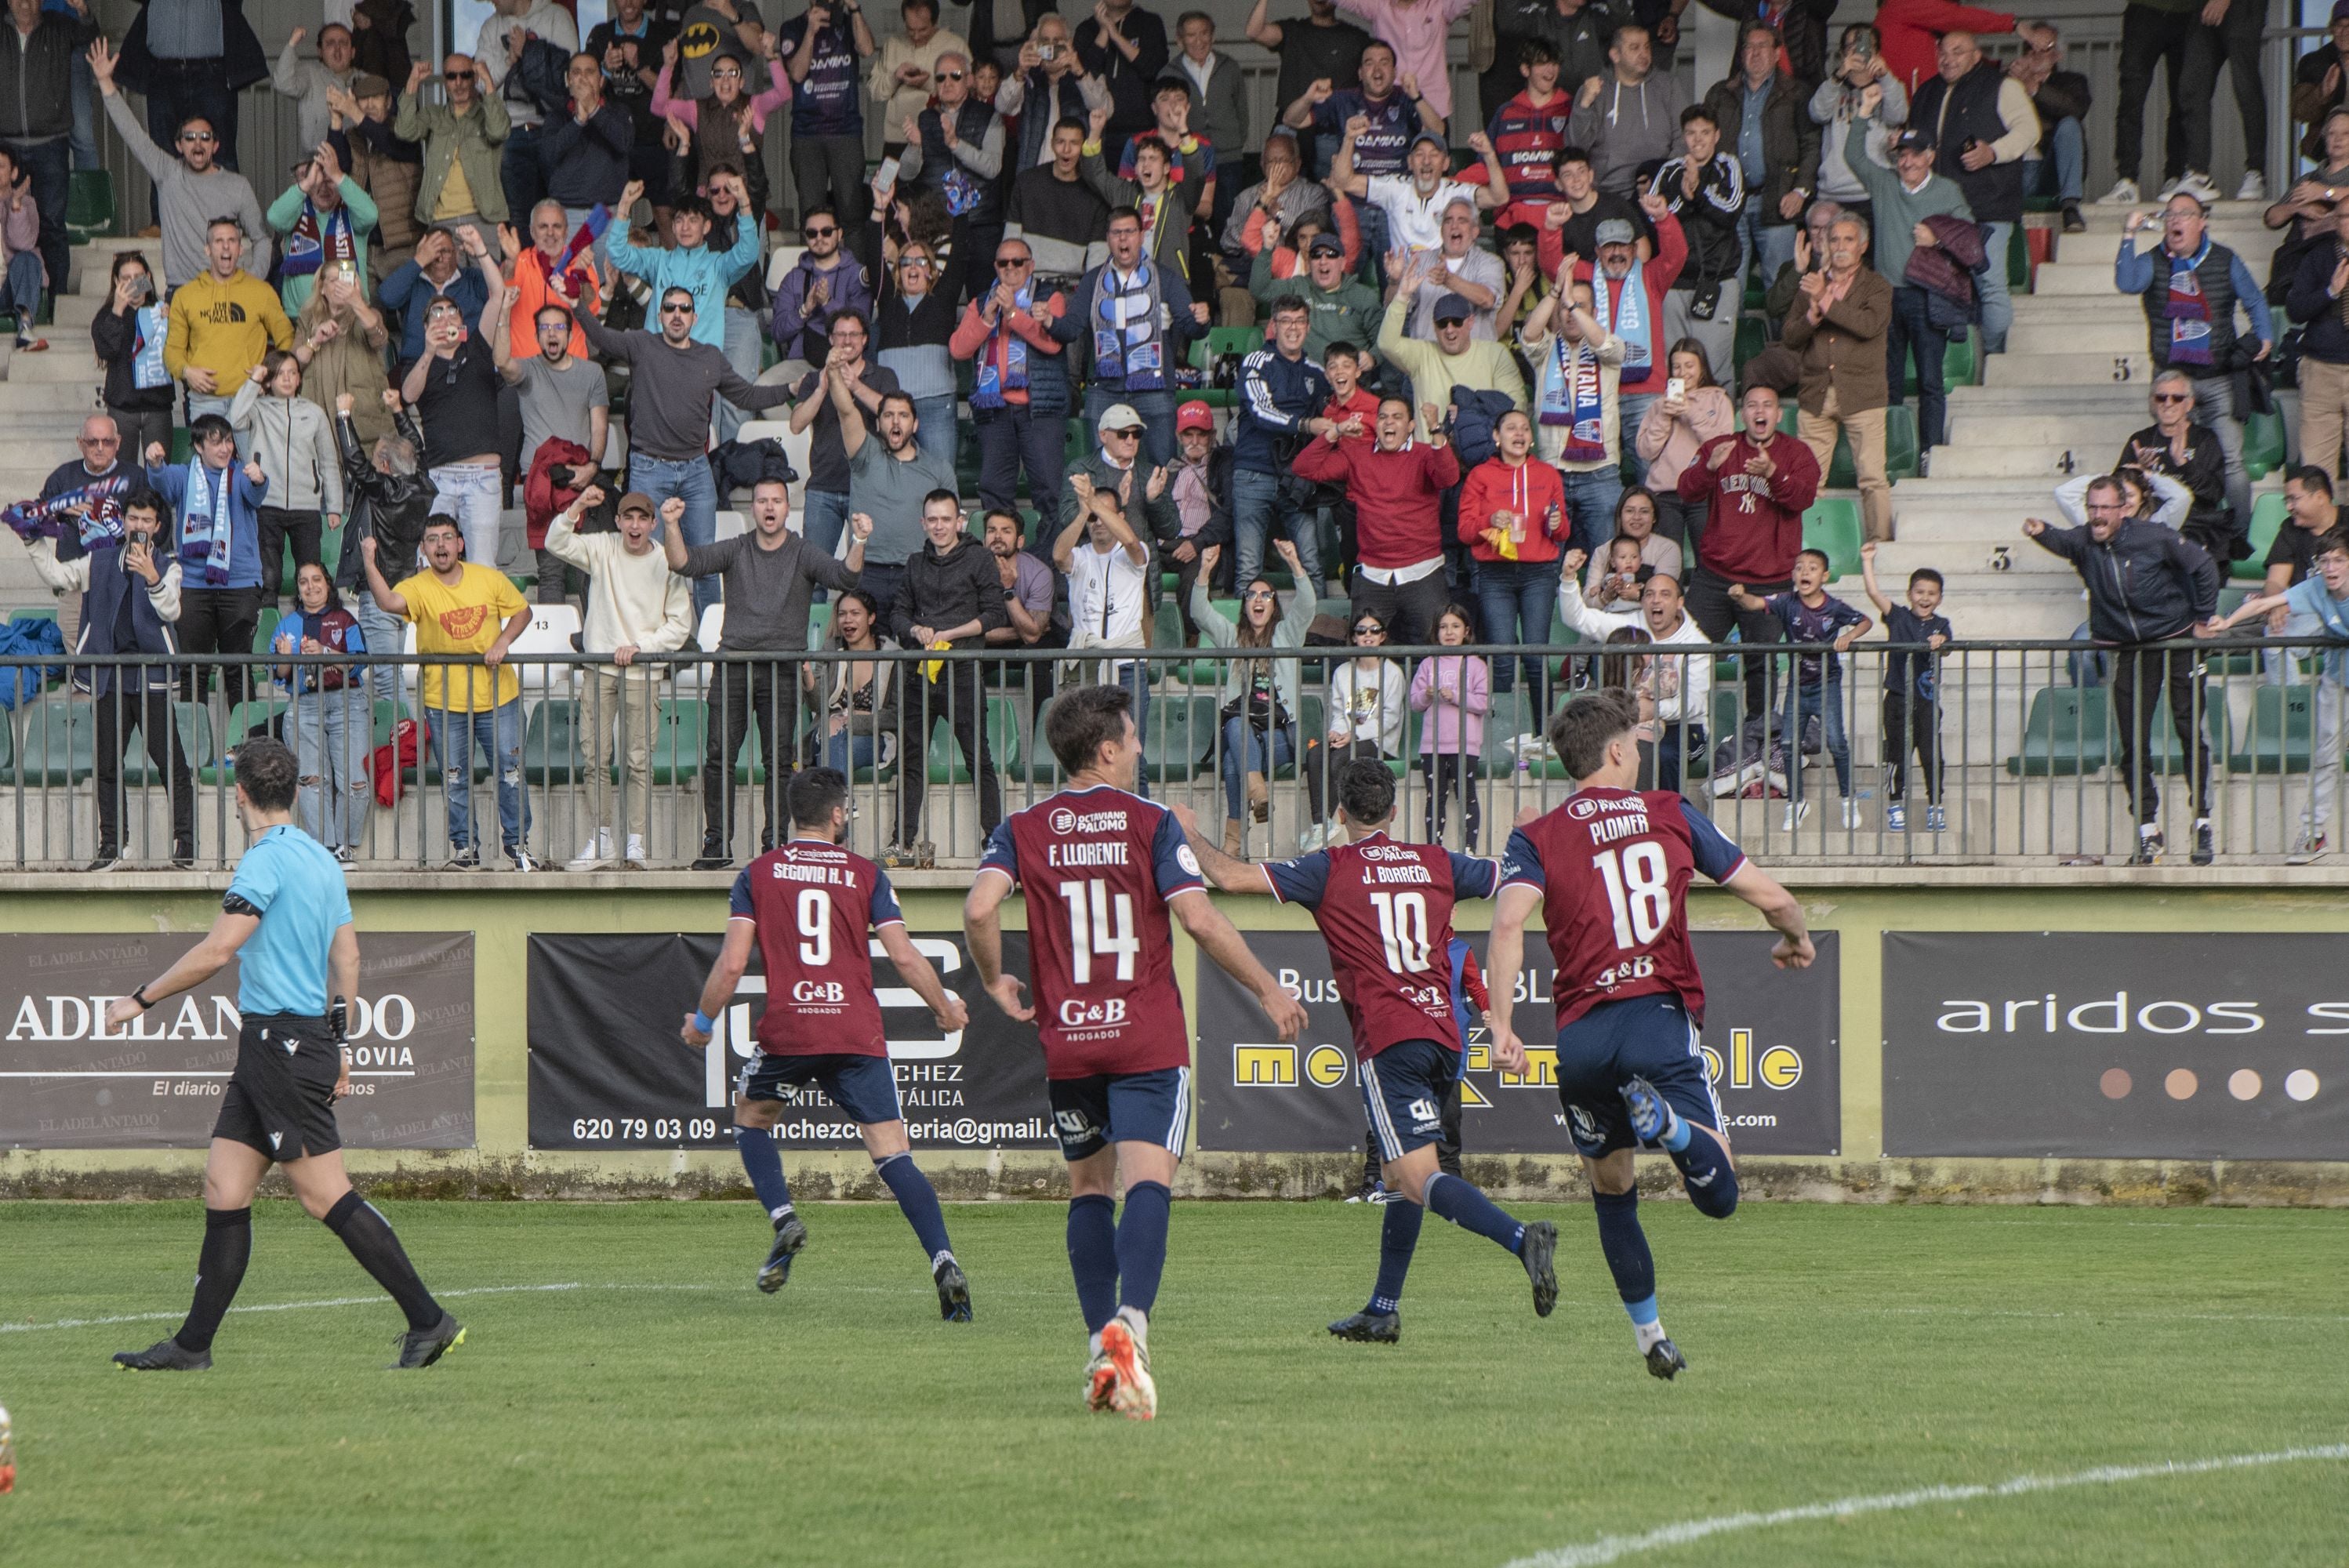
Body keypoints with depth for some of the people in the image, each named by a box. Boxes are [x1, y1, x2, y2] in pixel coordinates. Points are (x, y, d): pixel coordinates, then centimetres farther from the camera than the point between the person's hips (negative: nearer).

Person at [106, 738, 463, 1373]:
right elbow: (347, 956, 18)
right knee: (224, 1190, 9)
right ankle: (193, 1346, 11)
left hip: (283, 1045, -10)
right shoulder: (321, 860, 14)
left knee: (325, 1196, -8)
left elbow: (216, 951, -20)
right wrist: (337, 1042, 24)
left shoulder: (267, 860, -15)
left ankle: (429, 1321, -8)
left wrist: (141, 1000, -11)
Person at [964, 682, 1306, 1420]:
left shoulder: (1024, 829, 5)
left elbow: (979, 907, -11)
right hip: (1147, 1039, -3)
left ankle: (1102, 1347, 8)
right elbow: (1200, 918, -10)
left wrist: (994, 982, 7)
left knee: (1089, 1184, 15)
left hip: (1067, 1041, 3)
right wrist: (1269, 992, 0)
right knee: (1148, 1181, -11)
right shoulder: (1151, 823, -3)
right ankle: (1130, 1319, -34)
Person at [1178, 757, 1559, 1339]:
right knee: (1399, 1177, 18)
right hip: (1445, 1036, 6)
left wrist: (1189, 834, 15)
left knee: (1421, 1178, -14)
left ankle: (1521, 1237, -36)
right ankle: (1383, 1311, 21)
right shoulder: (1437, 863, 13)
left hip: (1389, 1040, -6)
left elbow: (1230, 876, -4)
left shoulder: (1332, 869, 0)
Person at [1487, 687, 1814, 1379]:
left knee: (1610, 1188, 21)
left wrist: (1501, 1023, -15)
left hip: (1582, 1031, 1)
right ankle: (1664, 1122, -36)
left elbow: (1509, 922, -12)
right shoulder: (1671, 815, 11)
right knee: (1718, 1191, -5)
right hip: (1662, 1015, -1)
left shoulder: (1537, 837, 8)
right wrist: (1795, 940, 34)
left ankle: (1648, 1333, 17)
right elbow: (1771, 896, 12)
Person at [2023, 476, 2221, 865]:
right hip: (2127, 652, 3)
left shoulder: (2154, 539, -10)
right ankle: (2148, 831, 6)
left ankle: (2202, 824, 6)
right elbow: (2062, 542, -19)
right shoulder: (2084, 542, -3)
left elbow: (2202, 566, -2)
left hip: (2177, 642, -3)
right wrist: (2040, 532, -41)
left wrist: (2204, 618, 0)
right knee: (2132, 745, -1)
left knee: (2190, 734, -2)